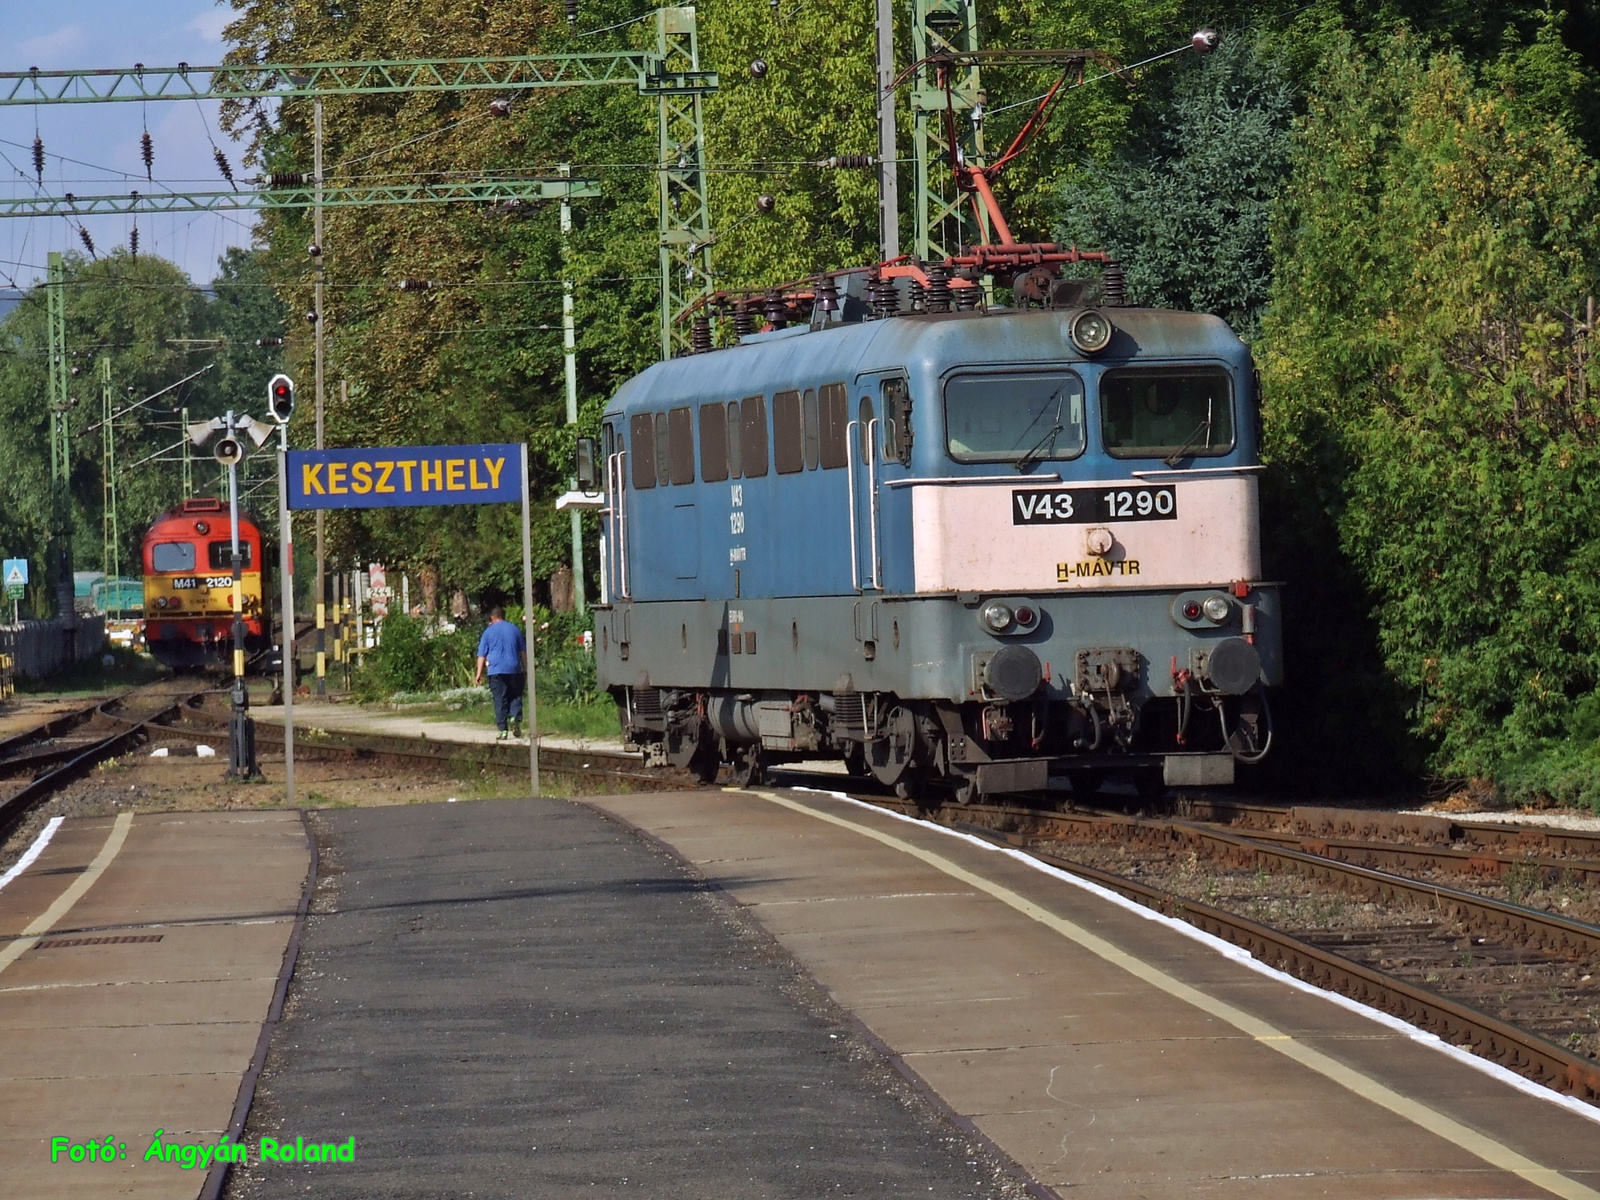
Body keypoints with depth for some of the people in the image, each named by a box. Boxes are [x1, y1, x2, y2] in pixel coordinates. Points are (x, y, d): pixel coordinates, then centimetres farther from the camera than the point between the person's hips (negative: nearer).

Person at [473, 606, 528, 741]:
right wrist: (525, 670, 18)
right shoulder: (515, 629, 9)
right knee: (515, 696, 9)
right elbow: (523, 652, 12)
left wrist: (479, 673, 4)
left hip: (496, 670, -1)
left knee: (500, 700, 1)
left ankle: (503, 730, -3)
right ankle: (515, 718, -18)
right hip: (514, 669, 1)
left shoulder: (489, 632, 3)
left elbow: (482, 655, 1)